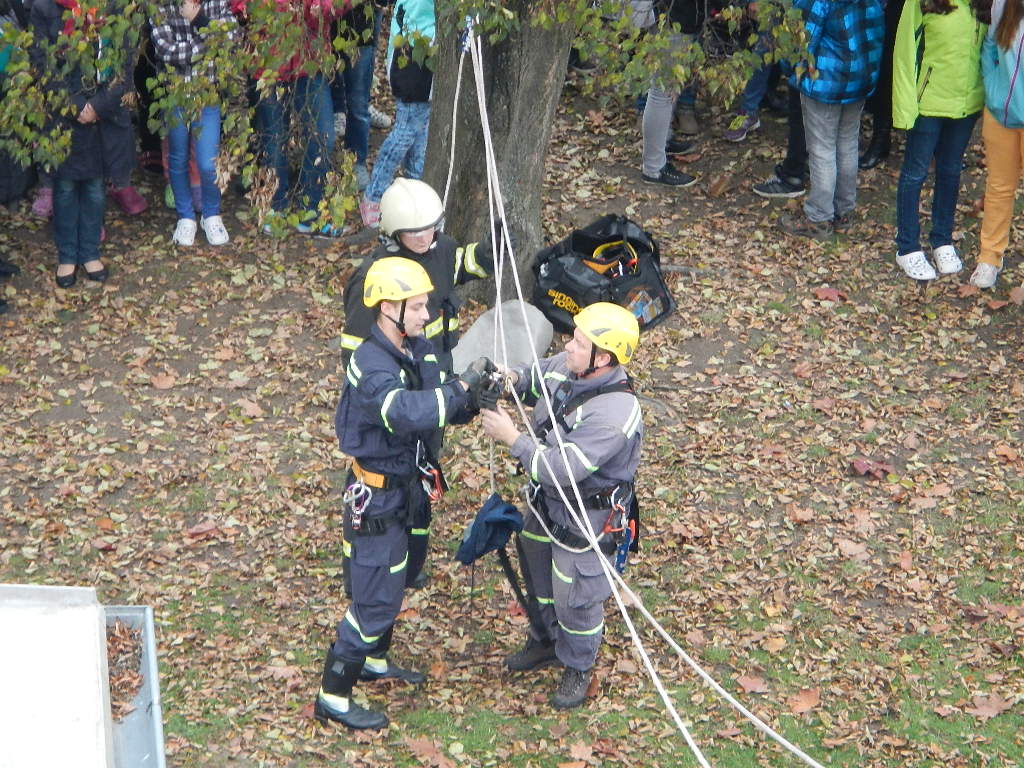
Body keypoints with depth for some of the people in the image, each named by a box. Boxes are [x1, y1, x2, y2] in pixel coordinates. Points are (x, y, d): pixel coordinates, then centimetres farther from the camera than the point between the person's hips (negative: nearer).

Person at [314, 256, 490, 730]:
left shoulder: (420, 350, -1)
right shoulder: (371, 366, -29)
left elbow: (443, 410, 2)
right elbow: (411, 413, -47)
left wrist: (474, 399, -19)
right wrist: (464, 384, -38)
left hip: (404, 486, 9)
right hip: (376, 495, -9)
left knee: (392, 579, 26)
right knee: (375, 597, -1)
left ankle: (374, 661, 47)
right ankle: (333, 698, 10)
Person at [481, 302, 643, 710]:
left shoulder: (614, 414, -38)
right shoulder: (565, 366, -15)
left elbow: (562, 469, -38)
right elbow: (537, 378, 9)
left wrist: (511, 437, -32)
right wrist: (513, 378, -14)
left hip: (585, 515, -8)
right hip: (547, 499, 8)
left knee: (575, 595, 11)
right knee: (538, 571, 27)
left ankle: (578, 668, 38)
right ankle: (546, 640, 54)